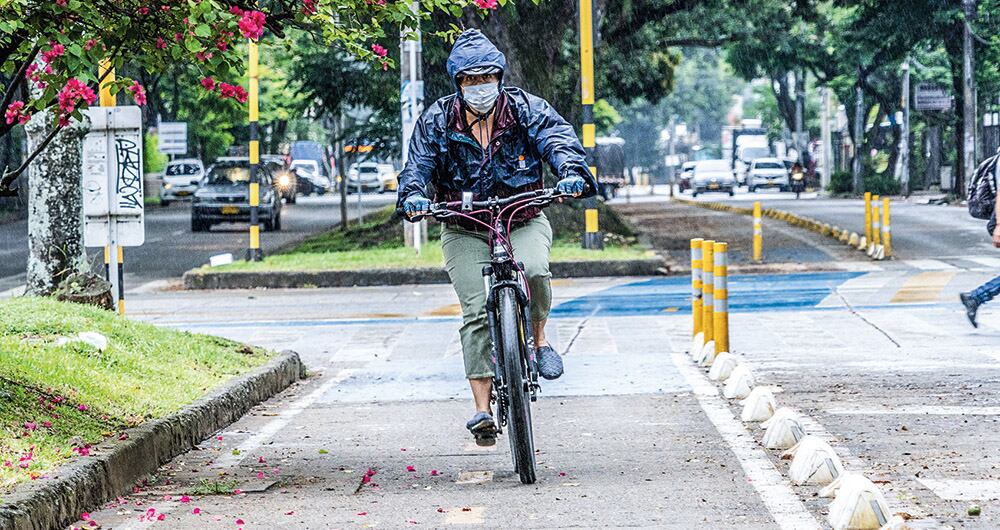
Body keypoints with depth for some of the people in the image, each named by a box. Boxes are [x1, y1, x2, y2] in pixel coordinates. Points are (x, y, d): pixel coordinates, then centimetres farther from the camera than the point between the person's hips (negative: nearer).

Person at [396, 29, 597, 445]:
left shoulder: (526, 110, -2)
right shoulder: (437, 121, 1)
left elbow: (558, 139, -14)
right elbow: (419, 164, -5)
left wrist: (572, 172, -36)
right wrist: (414, 194, -28)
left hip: (523, 221, 0)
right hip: (465, 231, 0)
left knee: (533, 270, -33)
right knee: (476, 312, -14)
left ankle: (538, 338, -4)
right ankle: (482, 408, -14)